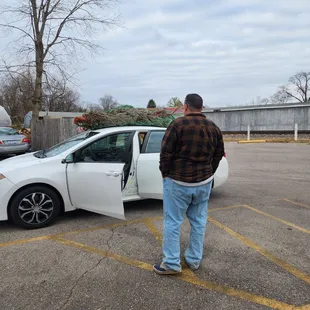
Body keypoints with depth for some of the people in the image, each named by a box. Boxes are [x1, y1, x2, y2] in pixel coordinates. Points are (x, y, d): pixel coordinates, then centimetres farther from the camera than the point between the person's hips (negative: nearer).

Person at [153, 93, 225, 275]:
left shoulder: (178, 124, -12)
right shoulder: (214, 128, 5)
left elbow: (166, 152, -14)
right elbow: (219, 154, 10)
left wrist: (165, 173, 1)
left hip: (178, 181, -5)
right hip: (204, 182, 5)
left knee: (173, 222, 4)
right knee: (199, 221, 14)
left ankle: (172, 263, 11)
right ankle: (194, 260, 25)